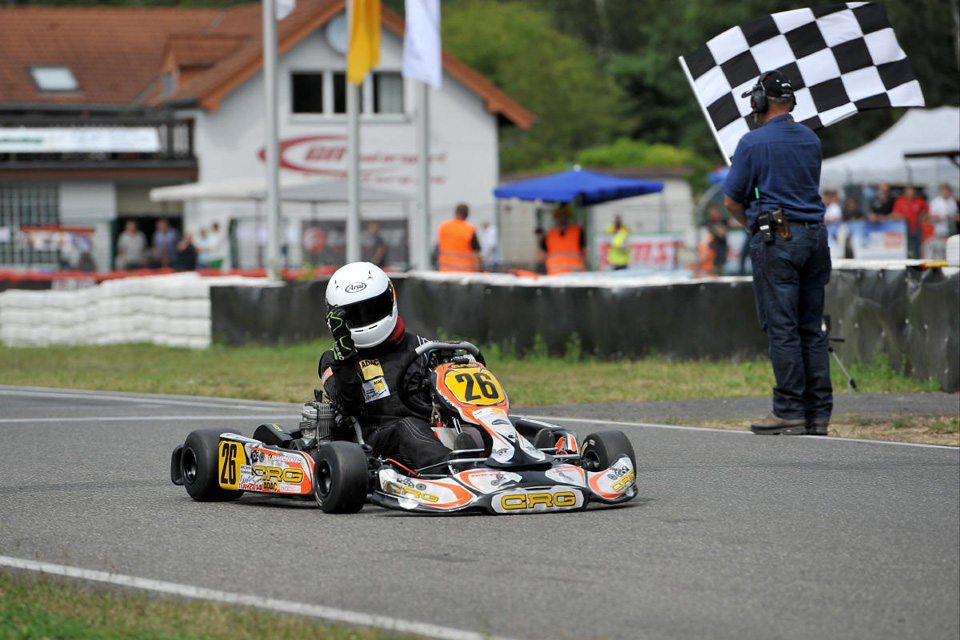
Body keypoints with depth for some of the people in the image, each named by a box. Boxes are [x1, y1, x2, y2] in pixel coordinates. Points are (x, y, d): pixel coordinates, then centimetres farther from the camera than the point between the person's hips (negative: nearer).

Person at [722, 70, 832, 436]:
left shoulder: (753, 143, -7)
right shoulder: (811, 140, 12)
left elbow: (732, 201, -3)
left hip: (776, 240, -6)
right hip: (814, 234, 6)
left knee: (782, 328, -4)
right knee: (811, 328, 8)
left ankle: (789, 411, -6)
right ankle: (819, 413, 7)